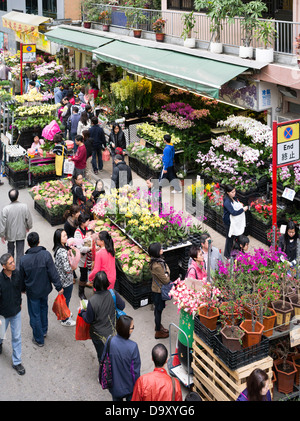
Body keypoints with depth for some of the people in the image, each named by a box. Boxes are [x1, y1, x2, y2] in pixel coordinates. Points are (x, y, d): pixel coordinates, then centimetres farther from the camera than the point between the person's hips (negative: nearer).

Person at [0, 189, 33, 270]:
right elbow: (29, 219, -6)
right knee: (20, 252, 13)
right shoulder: (24, 207, -19)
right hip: (21, 234, 0)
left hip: (10, 234, 0)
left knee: (10, 250, 23)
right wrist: (28, 227, 15)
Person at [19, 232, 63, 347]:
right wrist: (59, 287, -5)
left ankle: (39, 339, 25)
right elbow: (53, 273, -16)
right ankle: (44, 331, 43)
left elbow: (22, 277, -3)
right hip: (45, 289, 2)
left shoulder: (23, 259, -18)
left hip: (32, 291, -2)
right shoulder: (46, 254, -21)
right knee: (43, 308, 28)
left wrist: (23, 289, 16)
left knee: (35, 314, 13)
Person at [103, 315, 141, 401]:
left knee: (117, 398, 27)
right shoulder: (133, 346, -32)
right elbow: (136, 369, -19)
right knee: (131, 398, 24)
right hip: (129, 384, -3)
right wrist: (136, 385, 0)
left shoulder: (110, 342, -23)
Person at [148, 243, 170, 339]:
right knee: (158, 309, 6)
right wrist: (167, 276, -4)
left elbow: (167, 269, 6)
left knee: (158, 308, 24)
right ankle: (158, 332, 21)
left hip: (157, 289, 9)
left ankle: (158, 325, 43)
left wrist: (166, 274, -14)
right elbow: (166, 280, -24)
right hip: (159, 290, -9)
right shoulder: (157, 266, -32)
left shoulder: (159, 260, -3)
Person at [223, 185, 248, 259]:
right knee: (230, 237, 6)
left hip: (235, 221, 8)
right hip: (229, 222, -8)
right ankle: (227, 255, 22)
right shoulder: (227, 202, -27)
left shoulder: (233, 198, 1)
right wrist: (243, 209, -20)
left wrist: (240, 205, 0)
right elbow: (233, 212, -29)